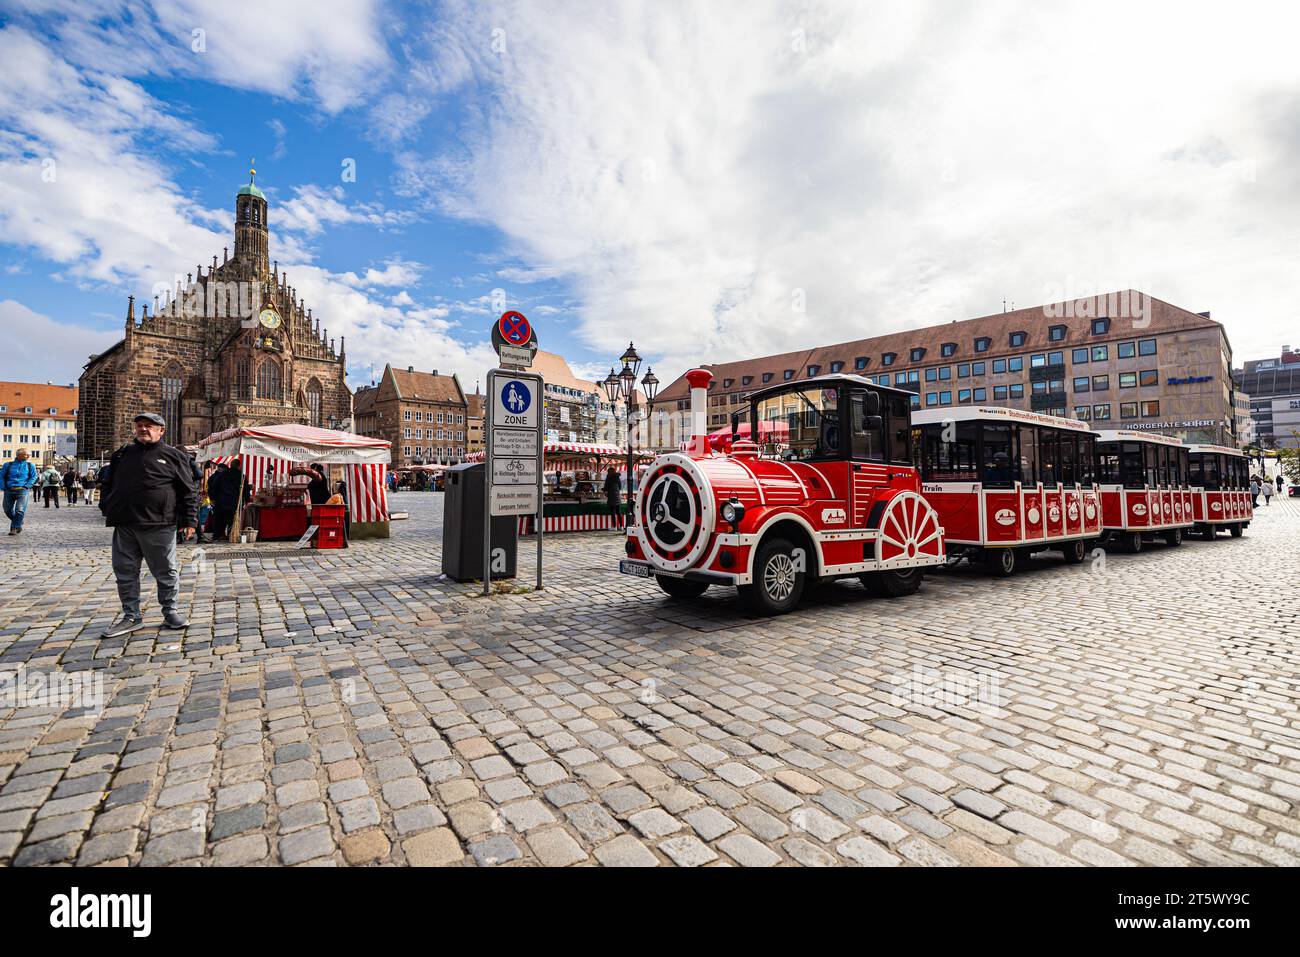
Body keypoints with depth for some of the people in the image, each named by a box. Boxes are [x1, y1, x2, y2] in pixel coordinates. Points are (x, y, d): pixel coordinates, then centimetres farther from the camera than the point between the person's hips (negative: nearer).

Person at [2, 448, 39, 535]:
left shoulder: (30, 465, 12)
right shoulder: (8, 465, 13)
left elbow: (34, 477, 6)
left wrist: (26, 486, -7)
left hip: (22, 490, -2)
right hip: (9, 491, 3)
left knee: (20, 510, -13)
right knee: (8, 510, 9)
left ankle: (14, 528, -4)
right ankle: (18, 524, 28)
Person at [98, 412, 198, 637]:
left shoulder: (173, 456, 2)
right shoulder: (123, 454, 15)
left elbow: (189, 490, -1)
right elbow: (109, 484, 24)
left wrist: (189, 520, -6)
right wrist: (106, 509, 14)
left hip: (159, 526, -5)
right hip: (124, 526, 5)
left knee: (166, 572, 4)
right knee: (125, 572, 10)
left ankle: (170, 612, 17)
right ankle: (131, 616, 21)